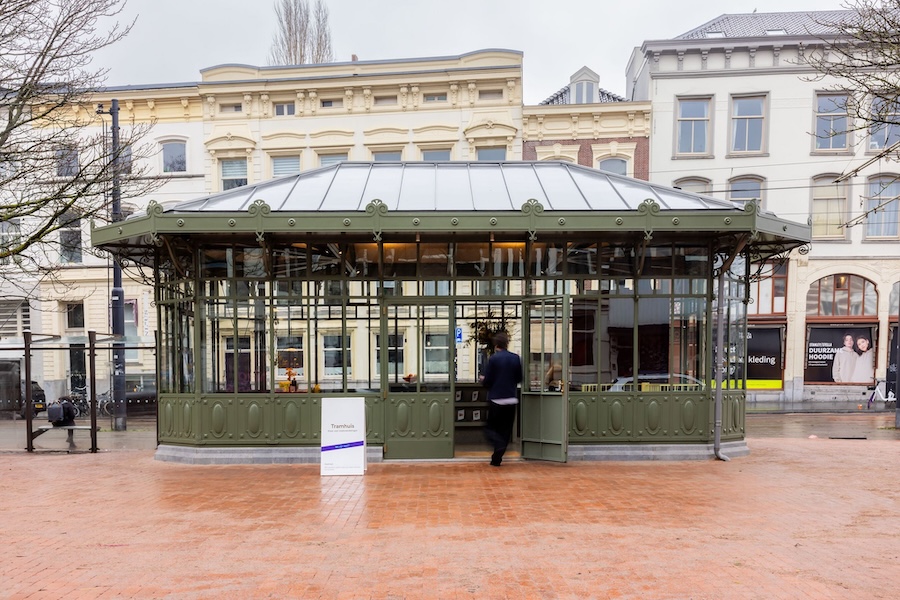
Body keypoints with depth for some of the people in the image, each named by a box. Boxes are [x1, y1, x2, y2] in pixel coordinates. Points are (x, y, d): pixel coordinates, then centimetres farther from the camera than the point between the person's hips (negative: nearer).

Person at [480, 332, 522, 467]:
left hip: (496, 399, -3)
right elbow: (519, 379, 8)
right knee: (506, 430, 12)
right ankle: (497, 458, 13)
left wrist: (483, 380, 12)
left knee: (490, 427, 11)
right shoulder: (516, 358, 0)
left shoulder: (493, 359, -11)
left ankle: (499, 445, -16)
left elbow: (487, 382, -10)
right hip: (511, 399, 4)